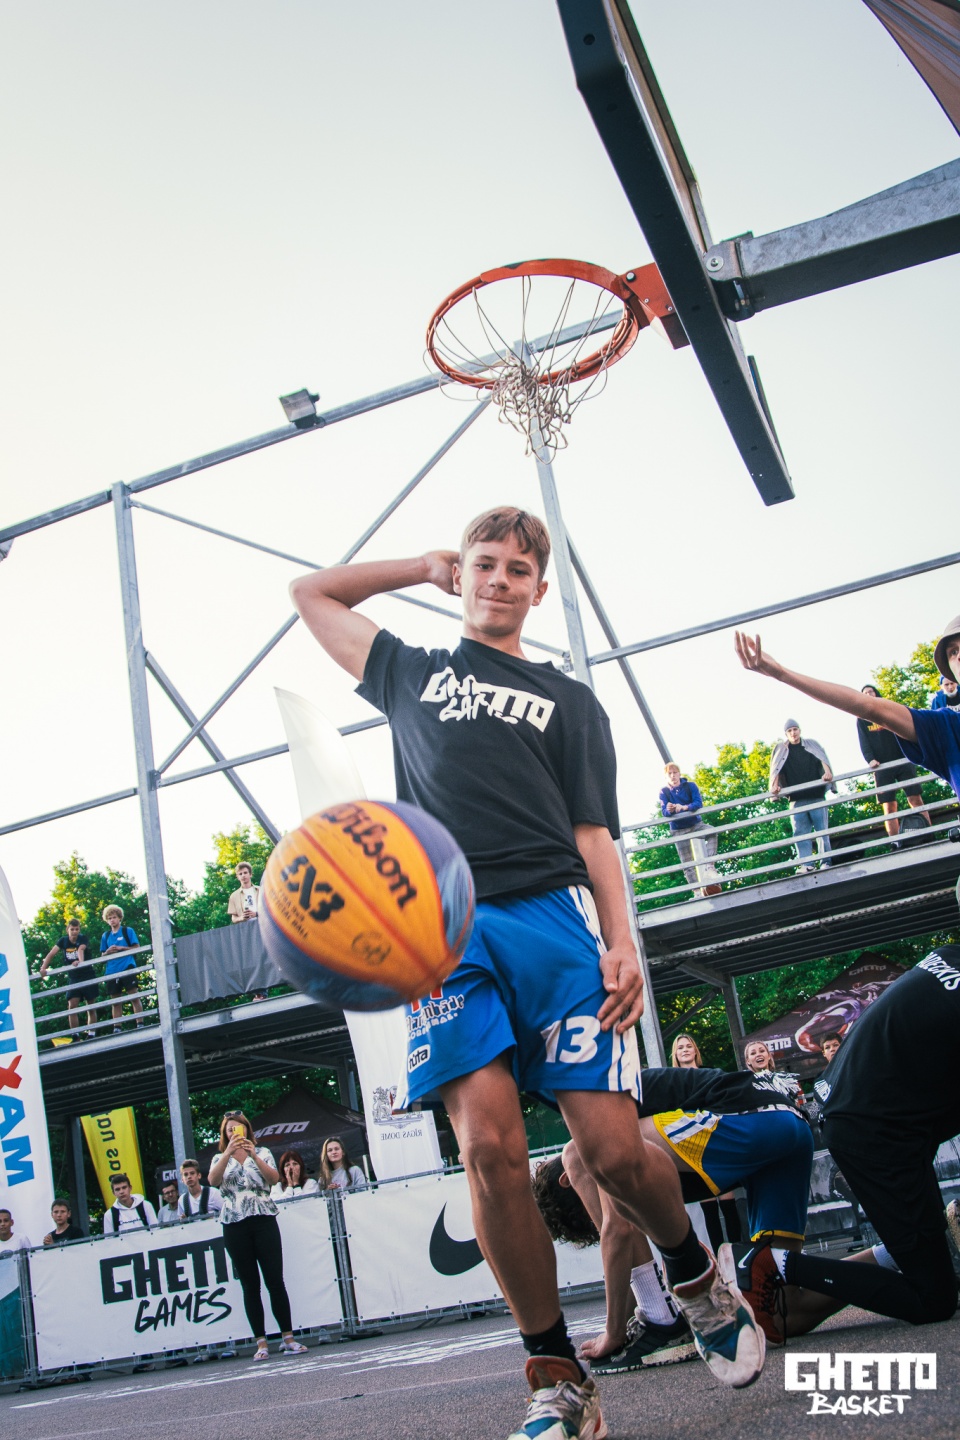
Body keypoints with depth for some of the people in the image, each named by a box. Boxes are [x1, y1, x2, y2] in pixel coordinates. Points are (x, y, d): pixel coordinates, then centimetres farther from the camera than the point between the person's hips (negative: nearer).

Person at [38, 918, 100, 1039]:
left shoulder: (83, 938, -8)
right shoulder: (63, 940, 1)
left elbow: (81, 949, -29)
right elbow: (51, 953, -9)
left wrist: (81, 961, -49)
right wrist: (43, 968, -24)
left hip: (88, 976, -2)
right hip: (73, 979, 2)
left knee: (91, 1007, 1)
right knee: (72, 1006, -12)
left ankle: (91, 1034, 6)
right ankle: (75, 1036, -9)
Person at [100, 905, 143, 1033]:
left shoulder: (128, 931, 6)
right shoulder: (105, 936, 16)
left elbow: (136, 947, 2)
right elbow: (103, 955, 19)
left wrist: (121, 948, -10)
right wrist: (108, 952, -3)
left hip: (127, 968, -4)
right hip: (112, 971, 4)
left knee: (134, 996, -9)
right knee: (116, 1001, 4)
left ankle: (140, 1024, -10)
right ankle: (116, 1028, 5)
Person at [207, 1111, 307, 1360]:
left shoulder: (263, 1152, 10)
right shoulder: (220, 1159, 12)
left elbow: (274, 1178, -7)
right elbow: (213, 1180, -9)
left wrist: (254, 1156, -22)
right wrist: (229, 1152, -22)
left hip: (263, 1220, -1)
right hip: (234, 1226, 1)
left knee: (275, 1280, -5)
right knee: (250, 1285, 2)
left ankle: (287, 1337, 0)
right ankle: (261, 1342, 4)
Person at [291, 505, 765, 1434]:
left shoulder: (570, 702, 24)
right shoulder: (412, 674, 27)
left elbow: (593, 832, 13)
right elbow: (311, 592, 38)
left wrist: (620, 941, -3)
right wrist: (428, 566, 33)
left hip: (553, 912, 0)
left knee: (613, 1151, -11)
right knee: (488, 1149, -15)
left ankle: (696, 1277, 21)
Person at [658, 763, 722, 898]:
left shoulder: (690, 786, -5)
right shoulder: (664, 792, -4)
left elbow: (698, 803, -18)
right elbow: (664, 811, -14)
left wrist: (683, 807, -37)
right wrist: (669, 810, -40)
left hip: (695, 824, 0)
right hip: (679, 830, 0)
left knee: (712, 832, -32)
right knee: (687, 864, -6)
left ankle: (709, 866, -36)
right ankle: (698, 891, -5)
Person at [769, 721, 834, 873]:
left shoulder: (812, 745, 14)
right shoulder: (781, 749, 15)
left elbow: (822, 759, -3)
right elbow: (776, 769, 2)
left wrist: (827, 772, -23)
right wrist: (775, 785, -15)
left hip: (817, 795, 0)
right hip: (797, 799, 0)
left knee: (822, 829, -3)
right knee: (800, 832, -7)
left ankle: (825, 862, -2)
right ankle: (807, 864, -10)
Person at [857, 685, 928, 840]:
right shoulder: (862, 719, 12)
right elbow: (863, 743, 2)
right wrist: (870, 759, -16)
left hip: (902, 761, 1)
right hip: (882, 766, -1)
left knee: (916, 800, -8)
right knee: (889, 807, -6)